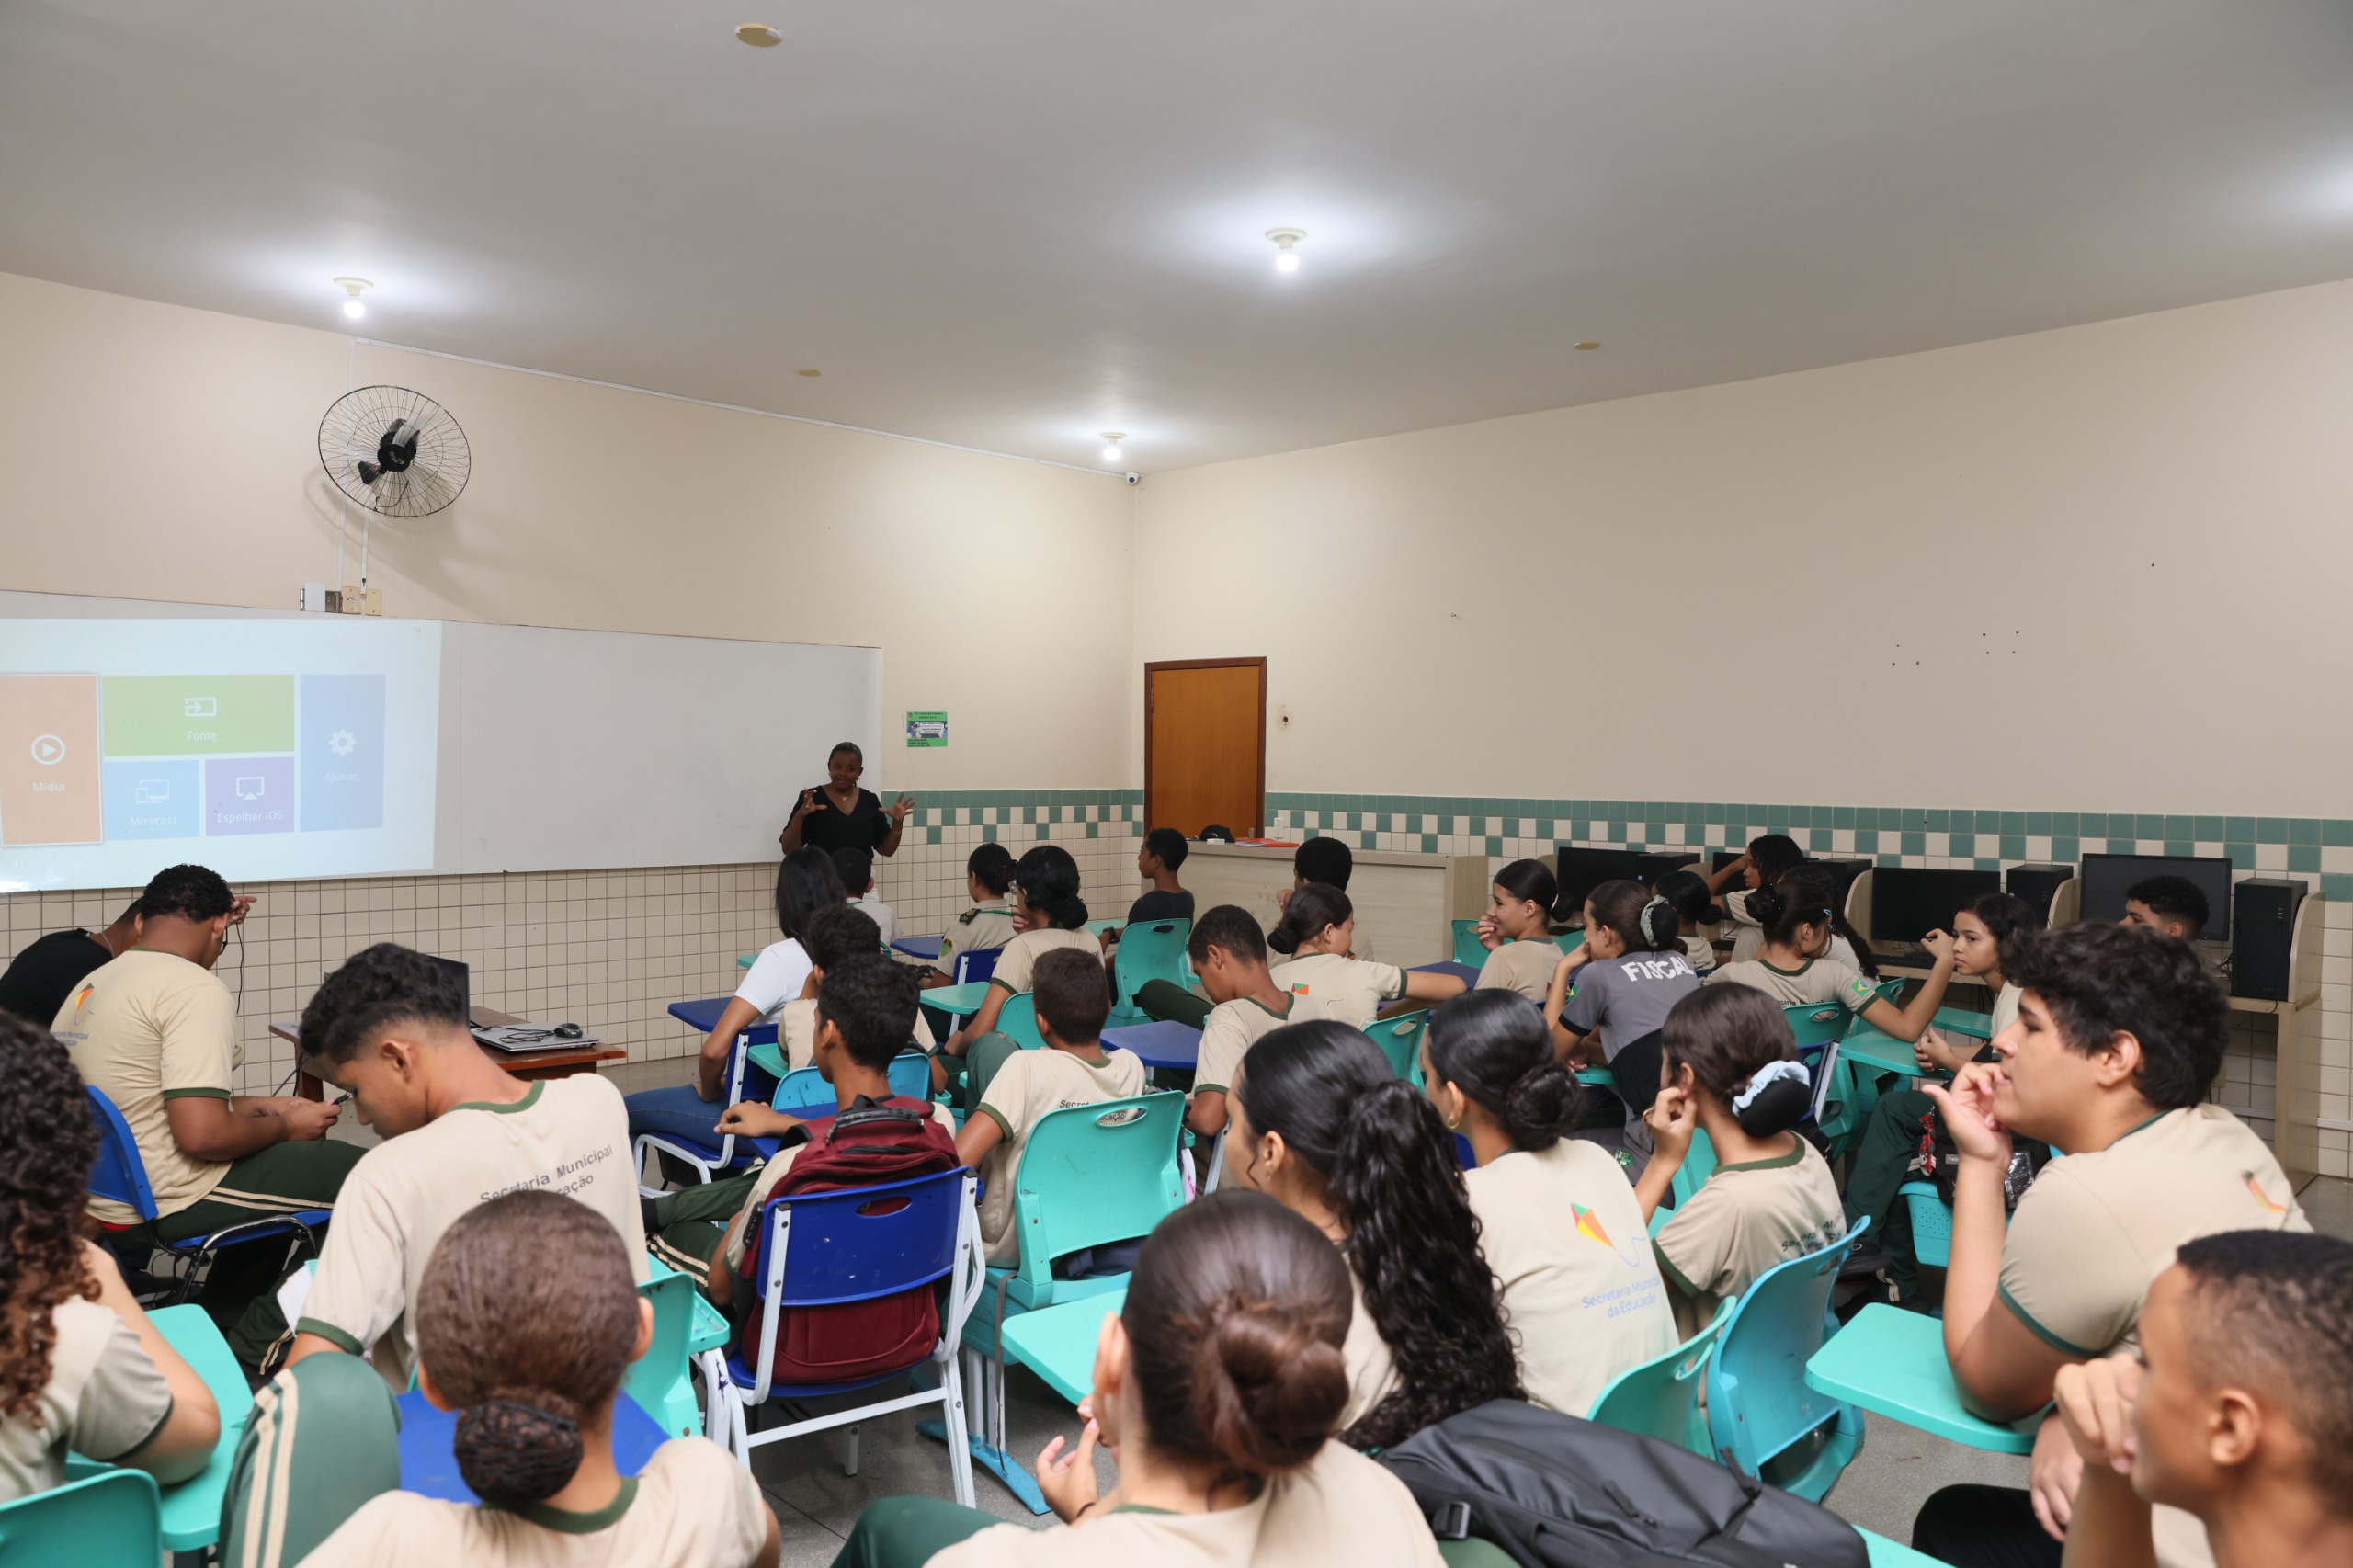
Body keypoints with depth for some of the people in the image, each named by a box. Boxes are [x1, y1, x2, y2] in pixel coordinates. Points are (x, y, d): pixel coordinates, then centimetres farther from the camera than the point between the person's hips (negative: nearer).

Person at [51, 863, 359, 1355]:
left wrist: (257, 1106, 19)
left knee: (281, 1166, 29)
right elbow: (202, 1136, -27)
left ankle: (221, 1326, 30)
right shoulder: (196, 989, -20)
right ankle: (257, 1345, 9)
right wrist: (283, 1126, -9)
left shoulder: (90, 984, 11)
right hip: (165, 1203, -10)